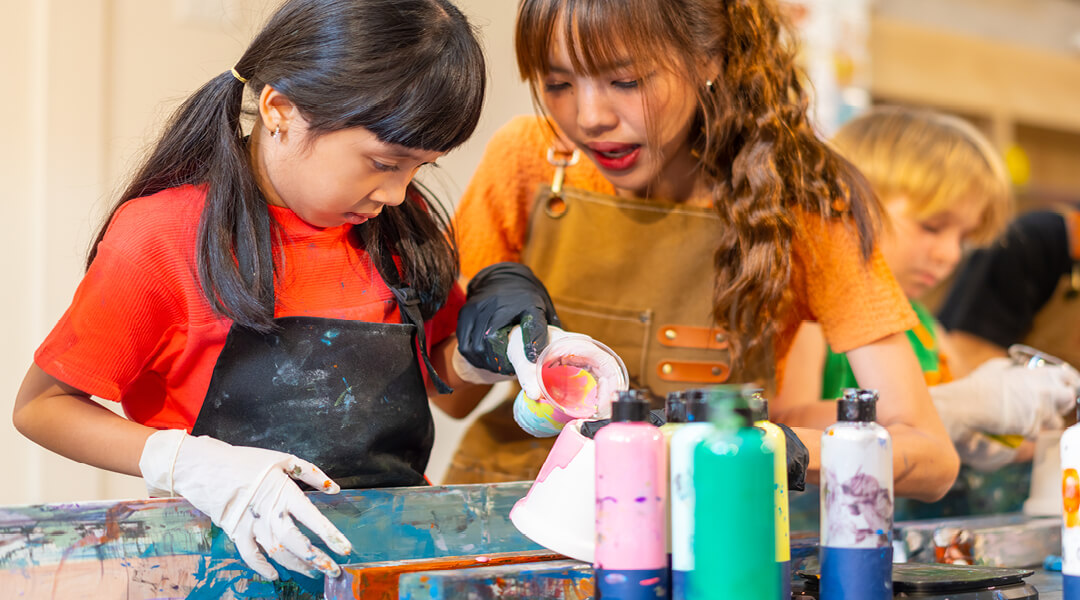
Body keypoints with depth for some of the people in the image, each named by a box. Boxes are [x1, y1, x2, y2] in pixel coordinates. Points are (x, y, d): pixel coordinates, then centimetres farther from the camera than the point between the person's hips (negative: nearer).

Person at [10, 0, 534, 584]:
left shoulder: (400, 220, 6)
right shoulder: (163, 235, -10)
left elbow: (446, 380, 19)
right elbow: (39, 405, -4)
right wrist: (192, 465, -18)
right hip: (236, 553, -2)